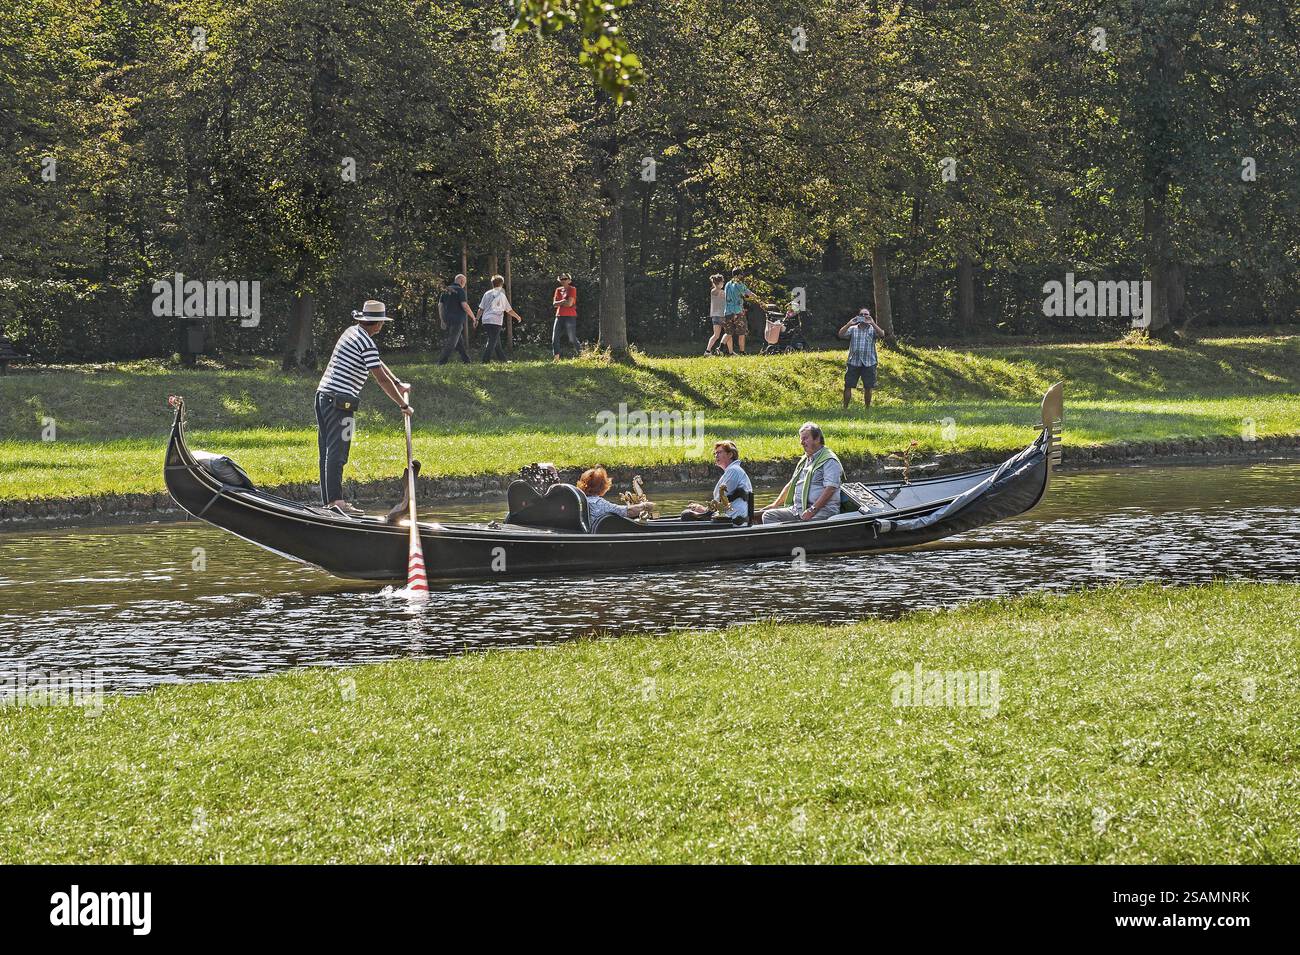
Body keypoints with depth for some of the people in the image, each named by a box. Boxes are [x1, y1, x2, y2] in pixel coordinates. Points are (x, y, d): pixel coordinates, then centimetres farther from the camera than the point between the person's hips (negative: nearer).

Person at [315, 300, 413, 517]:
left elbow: (378, 364, 28)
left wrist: (398, 384, 30)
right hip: (340, 401, -10)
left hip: (323, 395, 10)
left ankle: (328, 501, 12)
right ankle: (336, 500, -20)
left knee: (327, 451, 10)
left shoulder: (352, 332, 17)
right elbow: (381, 379, -12)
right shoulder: (366, 343, -12)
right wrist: (403, 405, -4)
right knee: (337, 452, -14)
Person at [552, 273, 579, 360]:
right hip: (559, 316, 6)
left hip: (570, 317, -6)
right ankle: (556, 358, 6)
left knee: (572, 339, -5)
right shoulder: (558, 290, 13)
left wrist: (559, 303, -3)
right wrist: (563, 302, -13)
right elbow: (554, 304, 4)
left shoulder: (572, 290, -4)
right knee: (555, 339, 1)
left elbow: (569, 303, -14)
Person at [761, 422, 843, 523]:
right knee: (768, 516, -5)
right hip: (797, 509, 9)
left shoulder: (829, 461, -5)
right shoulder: (804, 460, 25)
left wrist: (813, 510, -23)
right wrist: (775, 504, 25)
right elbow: (791, 485, 32)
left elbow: (830, 489, -16)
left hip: (822, 510, -9)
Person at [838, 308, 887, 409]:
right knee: (848, 386, -1)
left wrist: (872, 323, -22)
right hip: (853, 362, 1)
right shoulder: (853, 329, 8)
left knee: (868, 387, 5)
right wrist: (849, 324, -16)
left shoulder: (873, 329, 5)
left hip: (868, 363, -1)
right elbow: (841, 334, -6)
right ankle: (845, 407, 8)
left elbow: (882, 335, -14)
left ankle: (868, 408, 18)